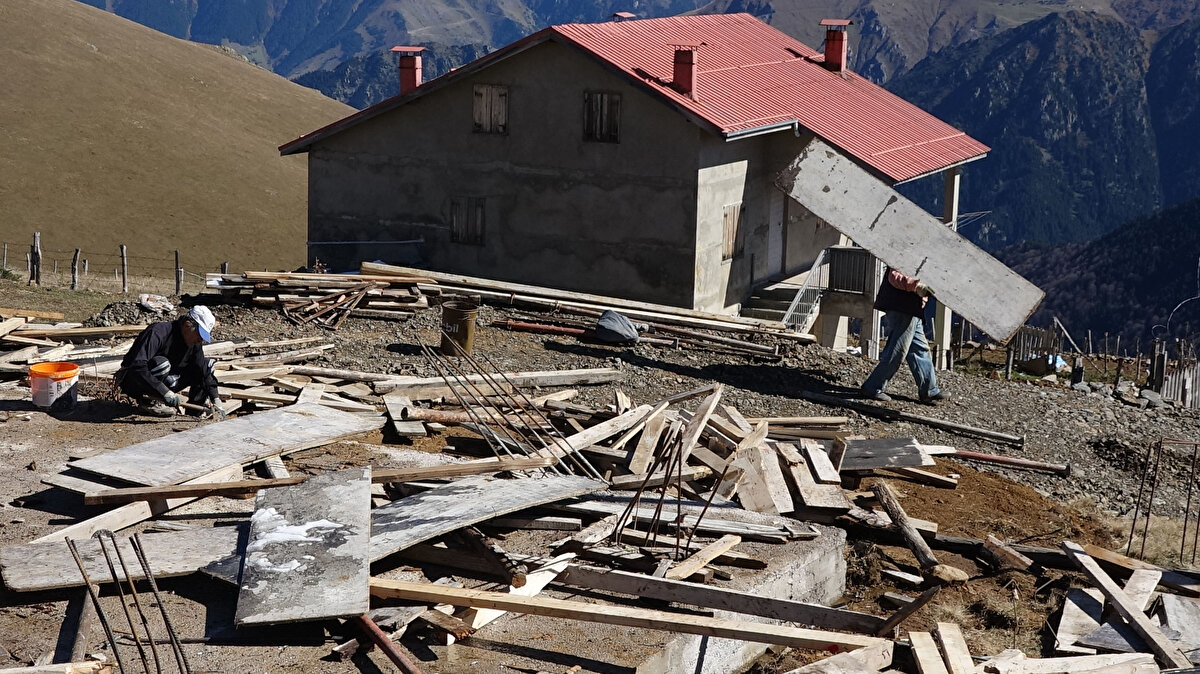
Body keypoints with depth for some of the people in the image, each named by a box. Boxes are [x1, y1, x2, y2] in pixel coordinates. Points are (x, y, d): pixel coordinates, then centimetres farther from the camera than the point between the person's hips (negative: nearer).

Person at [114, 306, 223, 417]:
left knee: (206, 364, -2)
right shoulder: (158, 332, -29)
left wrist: (216, 400, -11)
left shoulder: (195, 342, -5)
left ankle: (196, 404, -1)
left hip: (164, 382, 7)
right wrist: (165, 392, -45)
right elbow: (138, 366, -39)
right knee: (162, 364, -39)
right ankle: (148, 402, -22)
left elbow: (204, 371, 1)